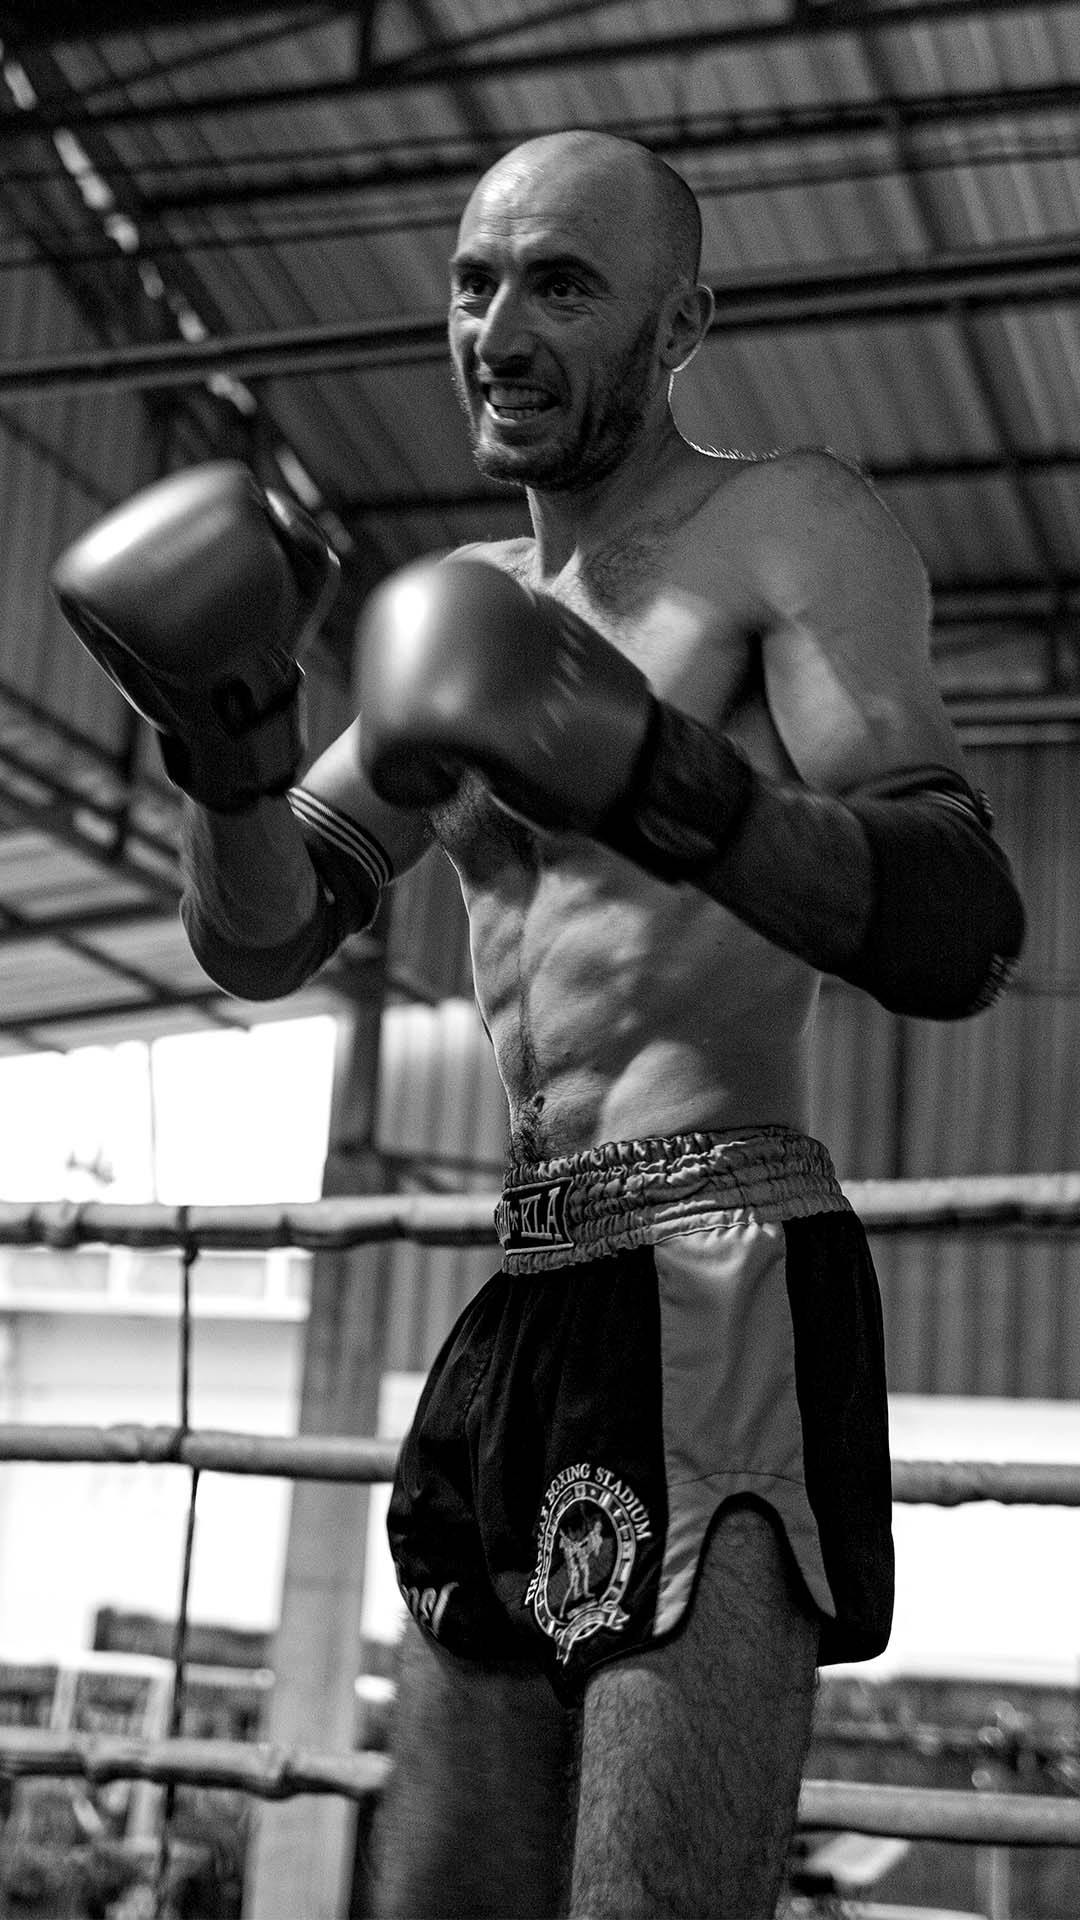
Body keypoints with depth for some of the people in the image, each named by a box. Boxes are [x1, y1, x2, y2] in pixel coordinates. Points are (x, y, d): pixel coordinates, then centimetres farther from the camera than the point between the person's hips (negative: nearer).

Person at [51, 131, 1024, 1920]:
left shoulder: (789, 530, 0)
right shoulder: (466, 605, 19)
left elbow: (962, 934, -13)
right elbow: (260, 943, 15)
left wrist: (663, 782, -29)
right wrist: (235, 746, -6)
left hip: (728, 1286, -7)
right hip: (523, 1306, 7)